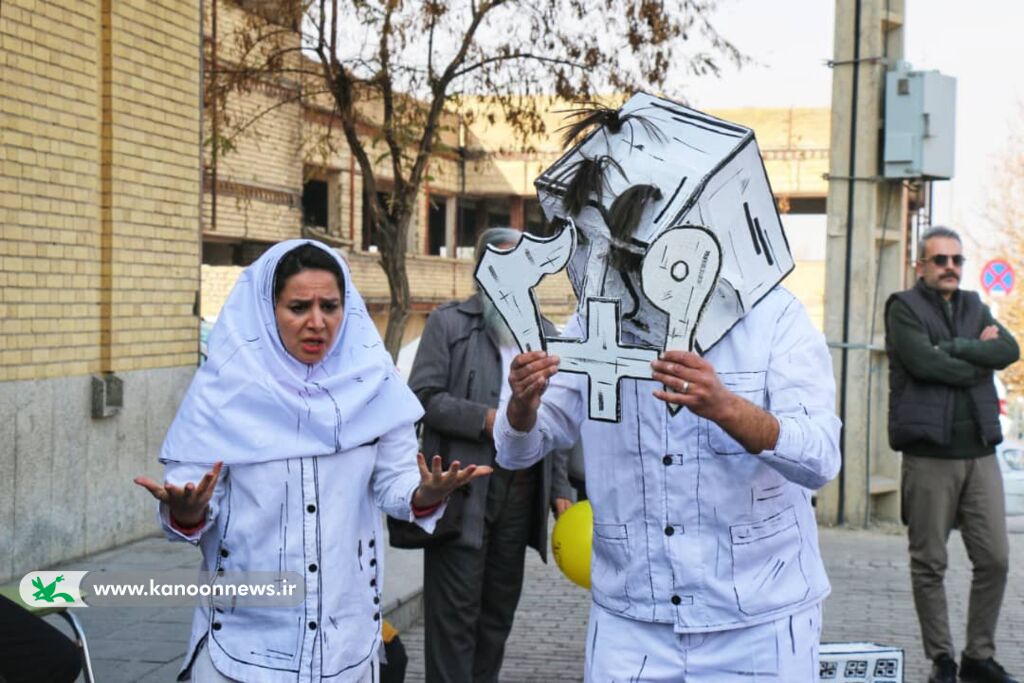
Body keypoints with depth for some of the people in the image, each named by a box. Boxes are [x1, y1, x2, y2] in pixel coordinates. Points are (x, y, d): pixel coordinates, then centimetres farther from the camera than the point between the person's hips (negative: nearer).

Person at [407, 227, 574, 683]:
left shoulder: (546, 335, 15)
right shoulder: (449, 323, 0)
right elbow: (423, 397, -9)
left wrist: (560, 490, 9)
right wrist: (486, 419, -18)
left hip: (522, 487, 5)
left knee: (501, 604, 12)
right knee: (455, 607, -3)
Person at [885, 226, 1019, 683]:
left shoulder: (975, 308, 17)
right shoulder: (904, 307, 1)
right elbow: (923, 362, -15)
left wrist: (952, 347, -11)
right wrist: (979, 357, -2)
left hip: (980, 452, 5)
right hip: (929, 452, -5)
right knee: (929, 564, 2)